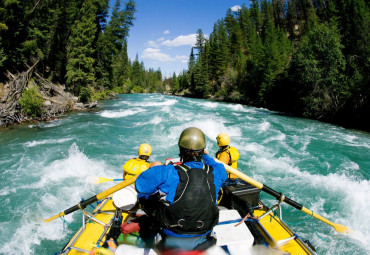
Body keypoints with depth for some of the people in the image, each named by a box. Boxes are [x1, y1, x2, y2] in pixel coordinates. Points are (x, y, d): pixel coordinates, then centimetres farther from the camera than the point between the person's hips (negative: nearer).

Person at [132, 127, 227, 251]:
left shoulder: (165, 173, -24)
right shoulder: (215, 173, -13)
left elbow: (140, 185, -10)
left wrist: (153, 169, 11)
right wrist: (204, 156, 29)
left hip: (172, 240, -2)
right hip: (202, 239, 3)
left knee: (144, 196, 10)